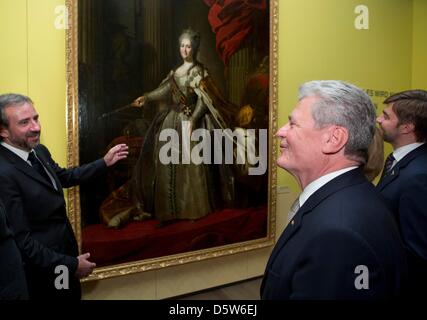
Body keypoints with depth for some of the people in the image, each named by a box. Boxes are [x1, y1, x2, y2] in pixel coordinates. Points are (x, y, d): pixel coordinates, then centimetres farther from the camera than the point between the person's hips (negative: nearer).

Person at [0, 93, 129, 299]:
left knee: (73, 295, 25)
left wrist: (105, 162, 15)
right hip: (43, 270, -8)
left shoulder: (39, 151, -2)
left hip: (64, 251, 8)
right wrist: (71, 264, -20)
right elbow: (21, 240, -27)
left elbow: (64, 177, 17)